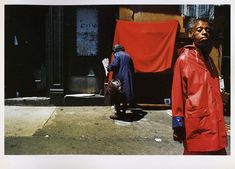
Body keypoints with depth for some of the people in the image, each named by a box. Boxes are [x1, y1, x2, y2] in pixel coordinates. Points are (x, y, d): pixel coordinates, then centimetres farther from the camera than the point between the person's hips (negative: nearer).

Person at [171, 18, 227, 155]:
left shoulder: (209, 60, 14)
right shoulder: (184, 59, -6)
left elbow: (214, 94, 17)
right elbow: (178, 92, -8)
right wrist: (178, 123, -10)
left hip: (215, 124, 6)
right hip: (197, 124, -6)